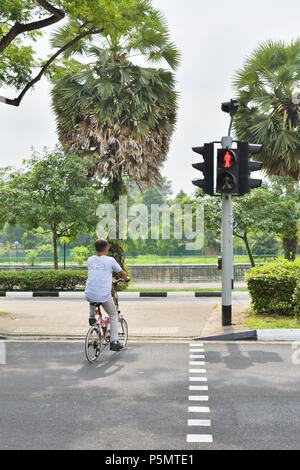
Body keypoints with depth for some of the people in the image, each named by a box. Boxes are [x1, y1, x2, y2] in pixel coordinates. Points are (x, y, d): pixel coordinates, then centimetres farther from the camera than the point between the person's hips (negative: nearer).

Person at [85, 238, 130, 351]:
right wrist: (126, 278, 35)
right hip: (104, 296, -3)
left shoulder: (90, 260, 8)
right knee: (113, 315, 19)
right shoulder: (110, 260, -3)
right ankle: (114, 342, 14)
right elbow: (121, 273, 12)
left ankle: (92, 316, 26)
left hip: (89, 296, 3)